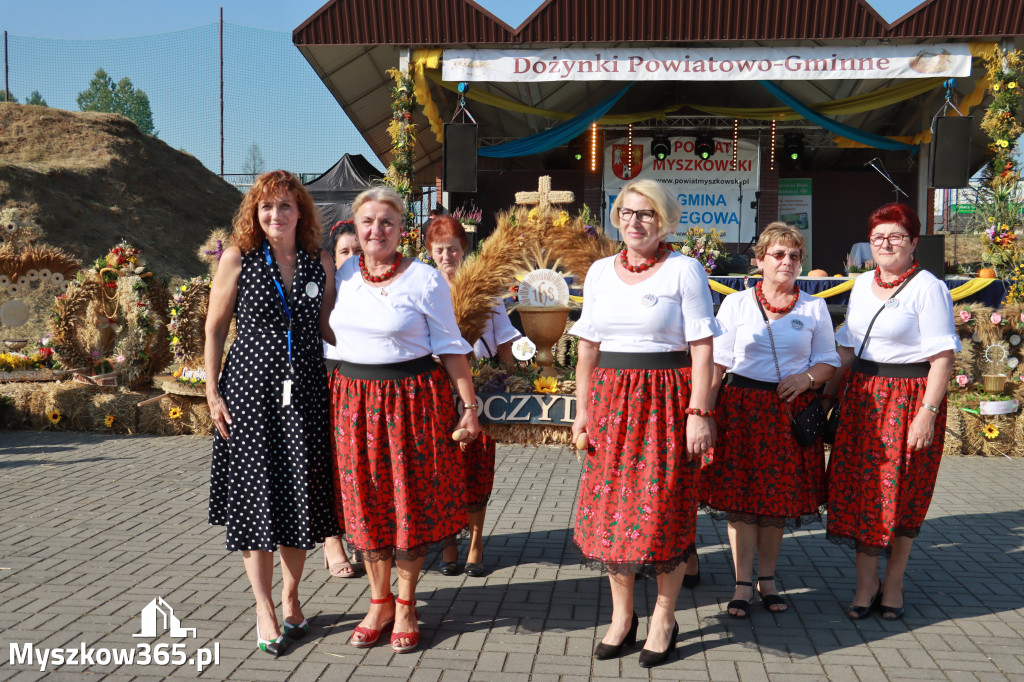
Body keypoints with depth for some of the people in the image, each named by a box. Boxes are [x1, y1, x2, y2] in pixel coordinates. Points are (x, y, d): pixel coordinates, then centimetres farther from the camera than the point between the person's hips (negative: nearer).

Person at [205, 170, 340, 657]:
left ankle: (291, 595, 26)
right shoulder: (238, 258, -1)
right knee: (256, 494, 2)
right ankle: (264, 609, 15)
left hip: (305, 389, 2)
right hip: (250, 387, -2)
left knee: (301, 493, 7)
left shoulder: (319, 263, 5)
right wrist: (212, 391, -4)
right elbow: (215, 326, 1)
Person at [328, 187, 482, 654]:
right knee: (365, 502, 9)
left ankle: (405, 605, 20)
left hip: (412, 398, -4)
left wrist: (469, 406, -7)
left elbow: (450, 346, -5)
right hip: (354, 399, 4)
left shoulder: (424, 279, -7)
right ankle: (379, 602, 26)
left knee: (411, 499, 4)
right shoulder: (342, 275, 6)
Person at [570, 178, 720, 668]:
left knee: (665, 508, 1)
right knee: (610, 506, 6)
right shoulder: (600, 272, 11)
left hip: (665, 398, -4)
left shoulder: (684, 270, -2)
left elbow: (701, 347, -6)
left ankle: (664, 619, 19)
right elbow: (588, 347, 12)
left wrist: (699, 412, -13)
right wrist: (583, 410, 7)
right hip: (611, 399, 4)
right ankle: (622, 616, 22)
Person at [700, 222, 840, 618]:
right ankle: (743, 585, 8)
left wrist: (806, 378, -10)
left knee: (780, 496, 6)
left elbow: (829, 361, 12)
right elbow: (717, 363, 3)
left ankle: (768, 579, 23)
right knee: (740, 495, -2)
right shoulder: (736, 303, 6)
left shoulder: (814, 308, 9)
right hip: (741, 407, -1)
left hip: (791, 411, 1)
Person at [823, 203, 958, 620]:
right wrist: (828, 394, 13)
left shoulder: (927, 288, -9)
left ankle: (893, 584, 21)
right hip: (862, 397, 6)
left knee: (901, 494, 4)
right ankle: (866, 583, 17)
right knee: (860, 491, 6)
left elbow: (942, 356, -14)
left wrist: (928, 413, -21)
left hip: (908, 398, -6)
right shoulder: (862, 284, 11)